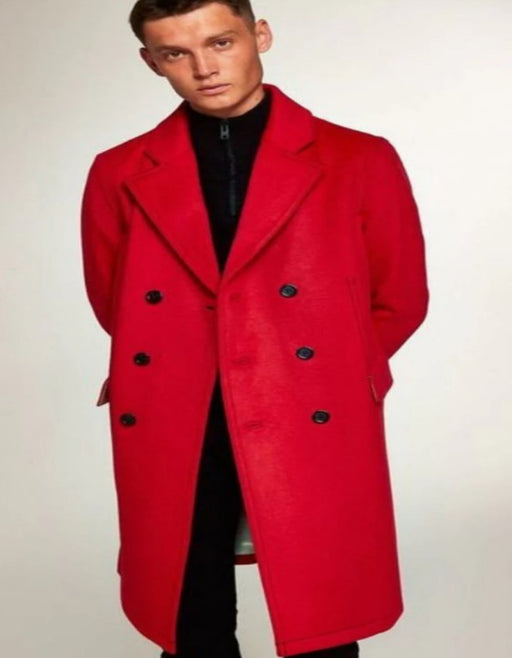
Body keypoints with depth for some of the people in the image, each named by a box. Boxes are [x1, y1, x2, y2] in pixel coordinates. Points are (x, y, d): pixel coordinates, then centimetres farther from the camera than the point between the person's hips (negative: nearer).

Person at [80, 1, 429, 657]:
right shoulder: (119, 175, 7)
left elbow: (400, 298, 10)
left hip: (316, 435, -1)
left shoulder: (360, 161, 1)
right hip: (170, 438, 2)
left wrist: (341, 378, 5)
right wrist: (180, 374, 12)